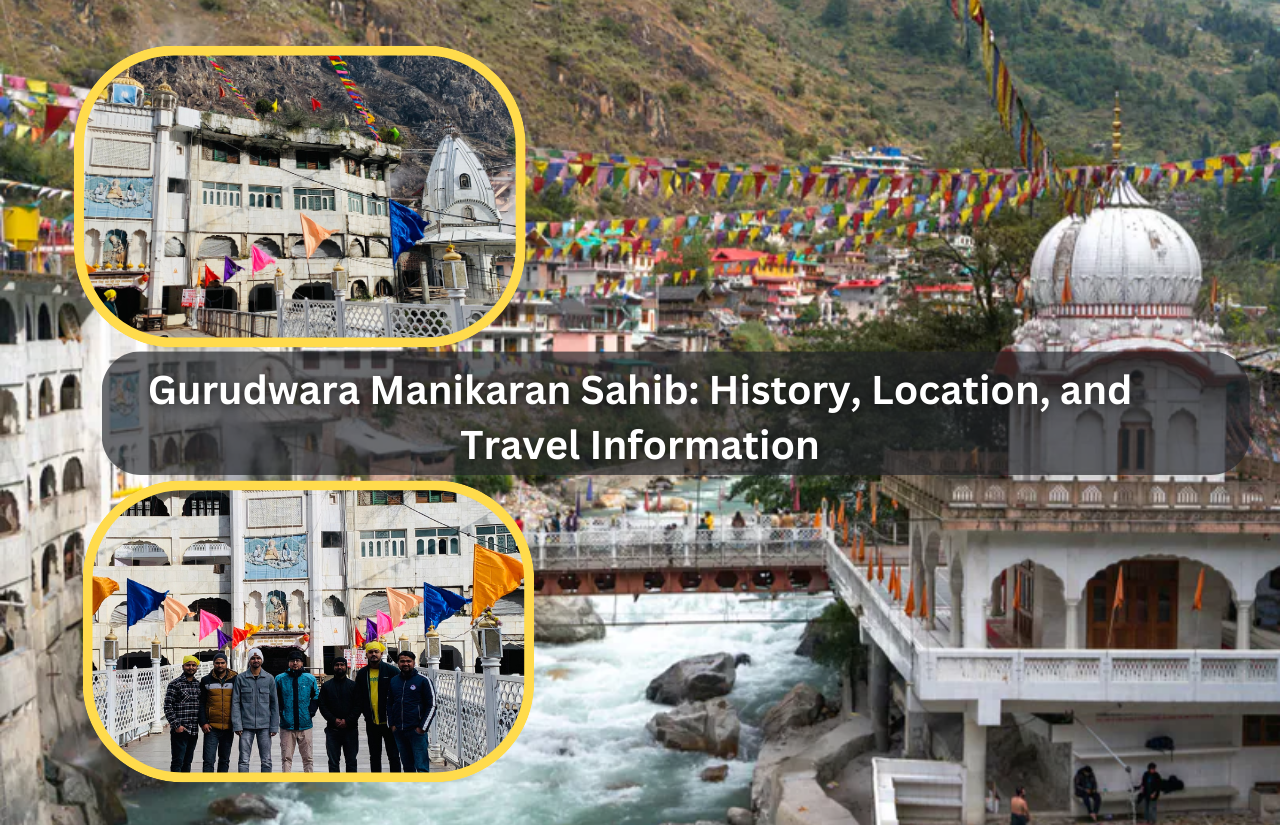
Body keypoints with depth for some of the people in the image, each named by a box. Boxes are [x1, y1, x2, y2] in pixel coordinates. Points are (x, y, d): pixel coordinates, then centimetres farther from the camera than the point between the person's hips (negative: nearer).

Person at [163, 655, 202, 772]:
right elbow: (168, 707, -9)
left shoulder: (198, 685, 14)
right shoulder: (174, 684, -5)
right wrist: (176, 725, -15)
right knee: (178, 761, -8)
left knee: (188, 761, 11)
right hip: (179, 731, -6)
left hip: (193, 731, 6)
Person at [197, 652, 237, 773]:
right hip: (211, 727, -2)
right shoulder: (206, 680, 4)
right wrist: (203, 723, -6)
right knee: (209, 759, -8)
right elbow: (201, 703, 4)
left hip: (229, 727, 2)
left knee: (225, 759, 11)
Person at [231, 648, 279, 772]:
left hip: (264, 726, 1)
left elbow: (274, 703, 8)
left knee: (266, 761, 4)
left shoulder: (269, 679, 7)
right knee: (244, 760, -3)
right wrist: (237, 725, -8)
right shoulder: (240, 678, 3)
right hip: (246, 726, -1)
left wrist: (274, 726, 1)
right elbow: (235, 703, 1)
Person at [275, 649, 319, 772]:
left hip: (305, 725, 1)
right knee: (286, 758, -1)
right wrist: (279, 711, -2)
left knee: (307, 757, 6)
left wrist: (312, 710, 2)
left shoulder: (310, 679, 5)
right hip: (286, 725, -1)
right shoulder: (280, 679, 2)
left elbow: (316, 696, 16)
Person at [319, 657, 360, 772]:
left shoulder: (353, 685, 7)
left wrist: (347, 721, -12)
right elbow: (322, 706, 2)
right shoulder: (326, 686, 9)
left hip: (350, 729, 0)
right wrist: (334, 720, -12)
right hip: (332, 729, 0)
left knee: (351, 760, 3)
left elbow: (358, 706, 1)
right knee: (333, 761, 0)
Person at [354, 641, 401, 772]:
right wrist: (365, 713, -1)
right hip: (371, 722, 4)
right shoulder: (362, 674, 7)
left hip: (389, 721, -4)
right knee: (374, 756, 11)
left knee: (393, 755, 1)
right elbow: (358, 697, 11)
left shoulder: (391, 671, -4)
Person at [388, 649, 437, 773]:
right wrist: (392, 724, 8)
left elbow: (431, 706, -2)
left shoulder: (423, 680, -3)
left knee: (421, 767, -8)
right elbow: (389, 704, 20)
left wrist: (422, 727, -8)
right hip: (398, 731, 5)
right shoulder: (393, 681, 11)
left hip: (416, 730, -5)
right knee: (407, 765, 12)